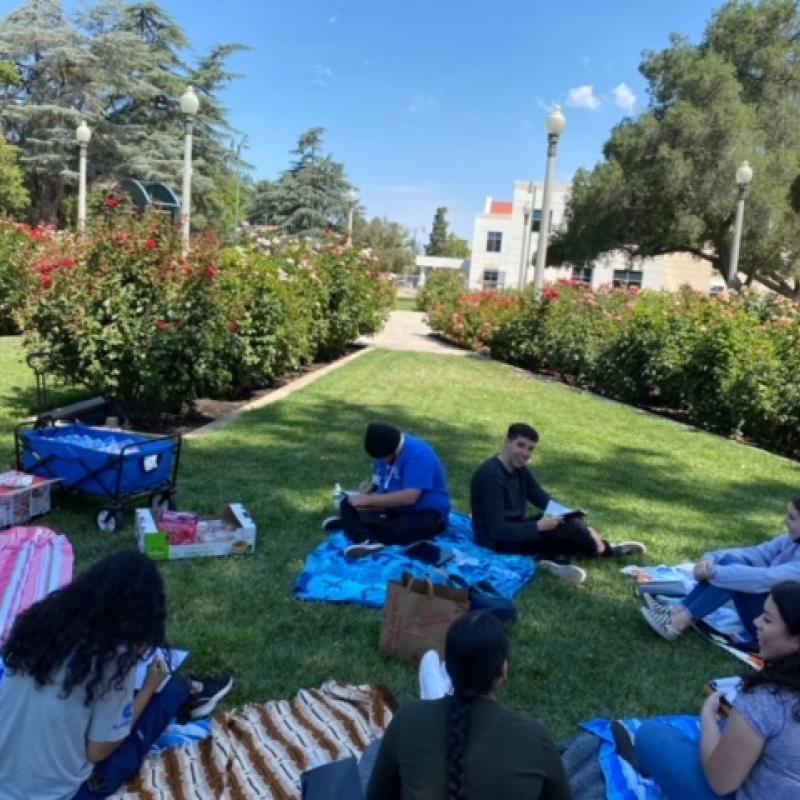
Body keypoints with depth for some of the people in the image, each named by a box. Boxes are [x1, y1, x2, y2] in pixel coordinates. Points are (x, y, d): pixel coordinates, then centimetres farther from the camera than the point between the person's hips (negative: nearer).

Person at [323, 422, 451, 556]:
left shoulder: (418, 455, -24)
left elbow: (409, 497, -31)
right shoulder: (388, 449, 3)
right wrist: (370, 488, -9)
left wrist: (370, 500, -26)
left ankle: (351, 523, -22)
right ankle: (368, 541, -32)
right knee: (348, 503, -9)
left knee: (398, 530, -39)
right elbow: (379, 480, 15)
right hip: (394, 508, 8)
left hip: (427, 515, -8)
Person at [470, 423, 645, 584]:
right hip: (497, 541, -10)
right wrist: (538, 526, -25)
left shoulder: (519, 469, 3)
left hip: (513, 529, 10)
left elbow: (546, 502, 6)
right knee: (571, 527, -14)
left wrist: (583, 528, -7)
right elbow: (498, 530, -27)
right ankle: (607, 550, 8)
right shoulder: (491, 475, -25)